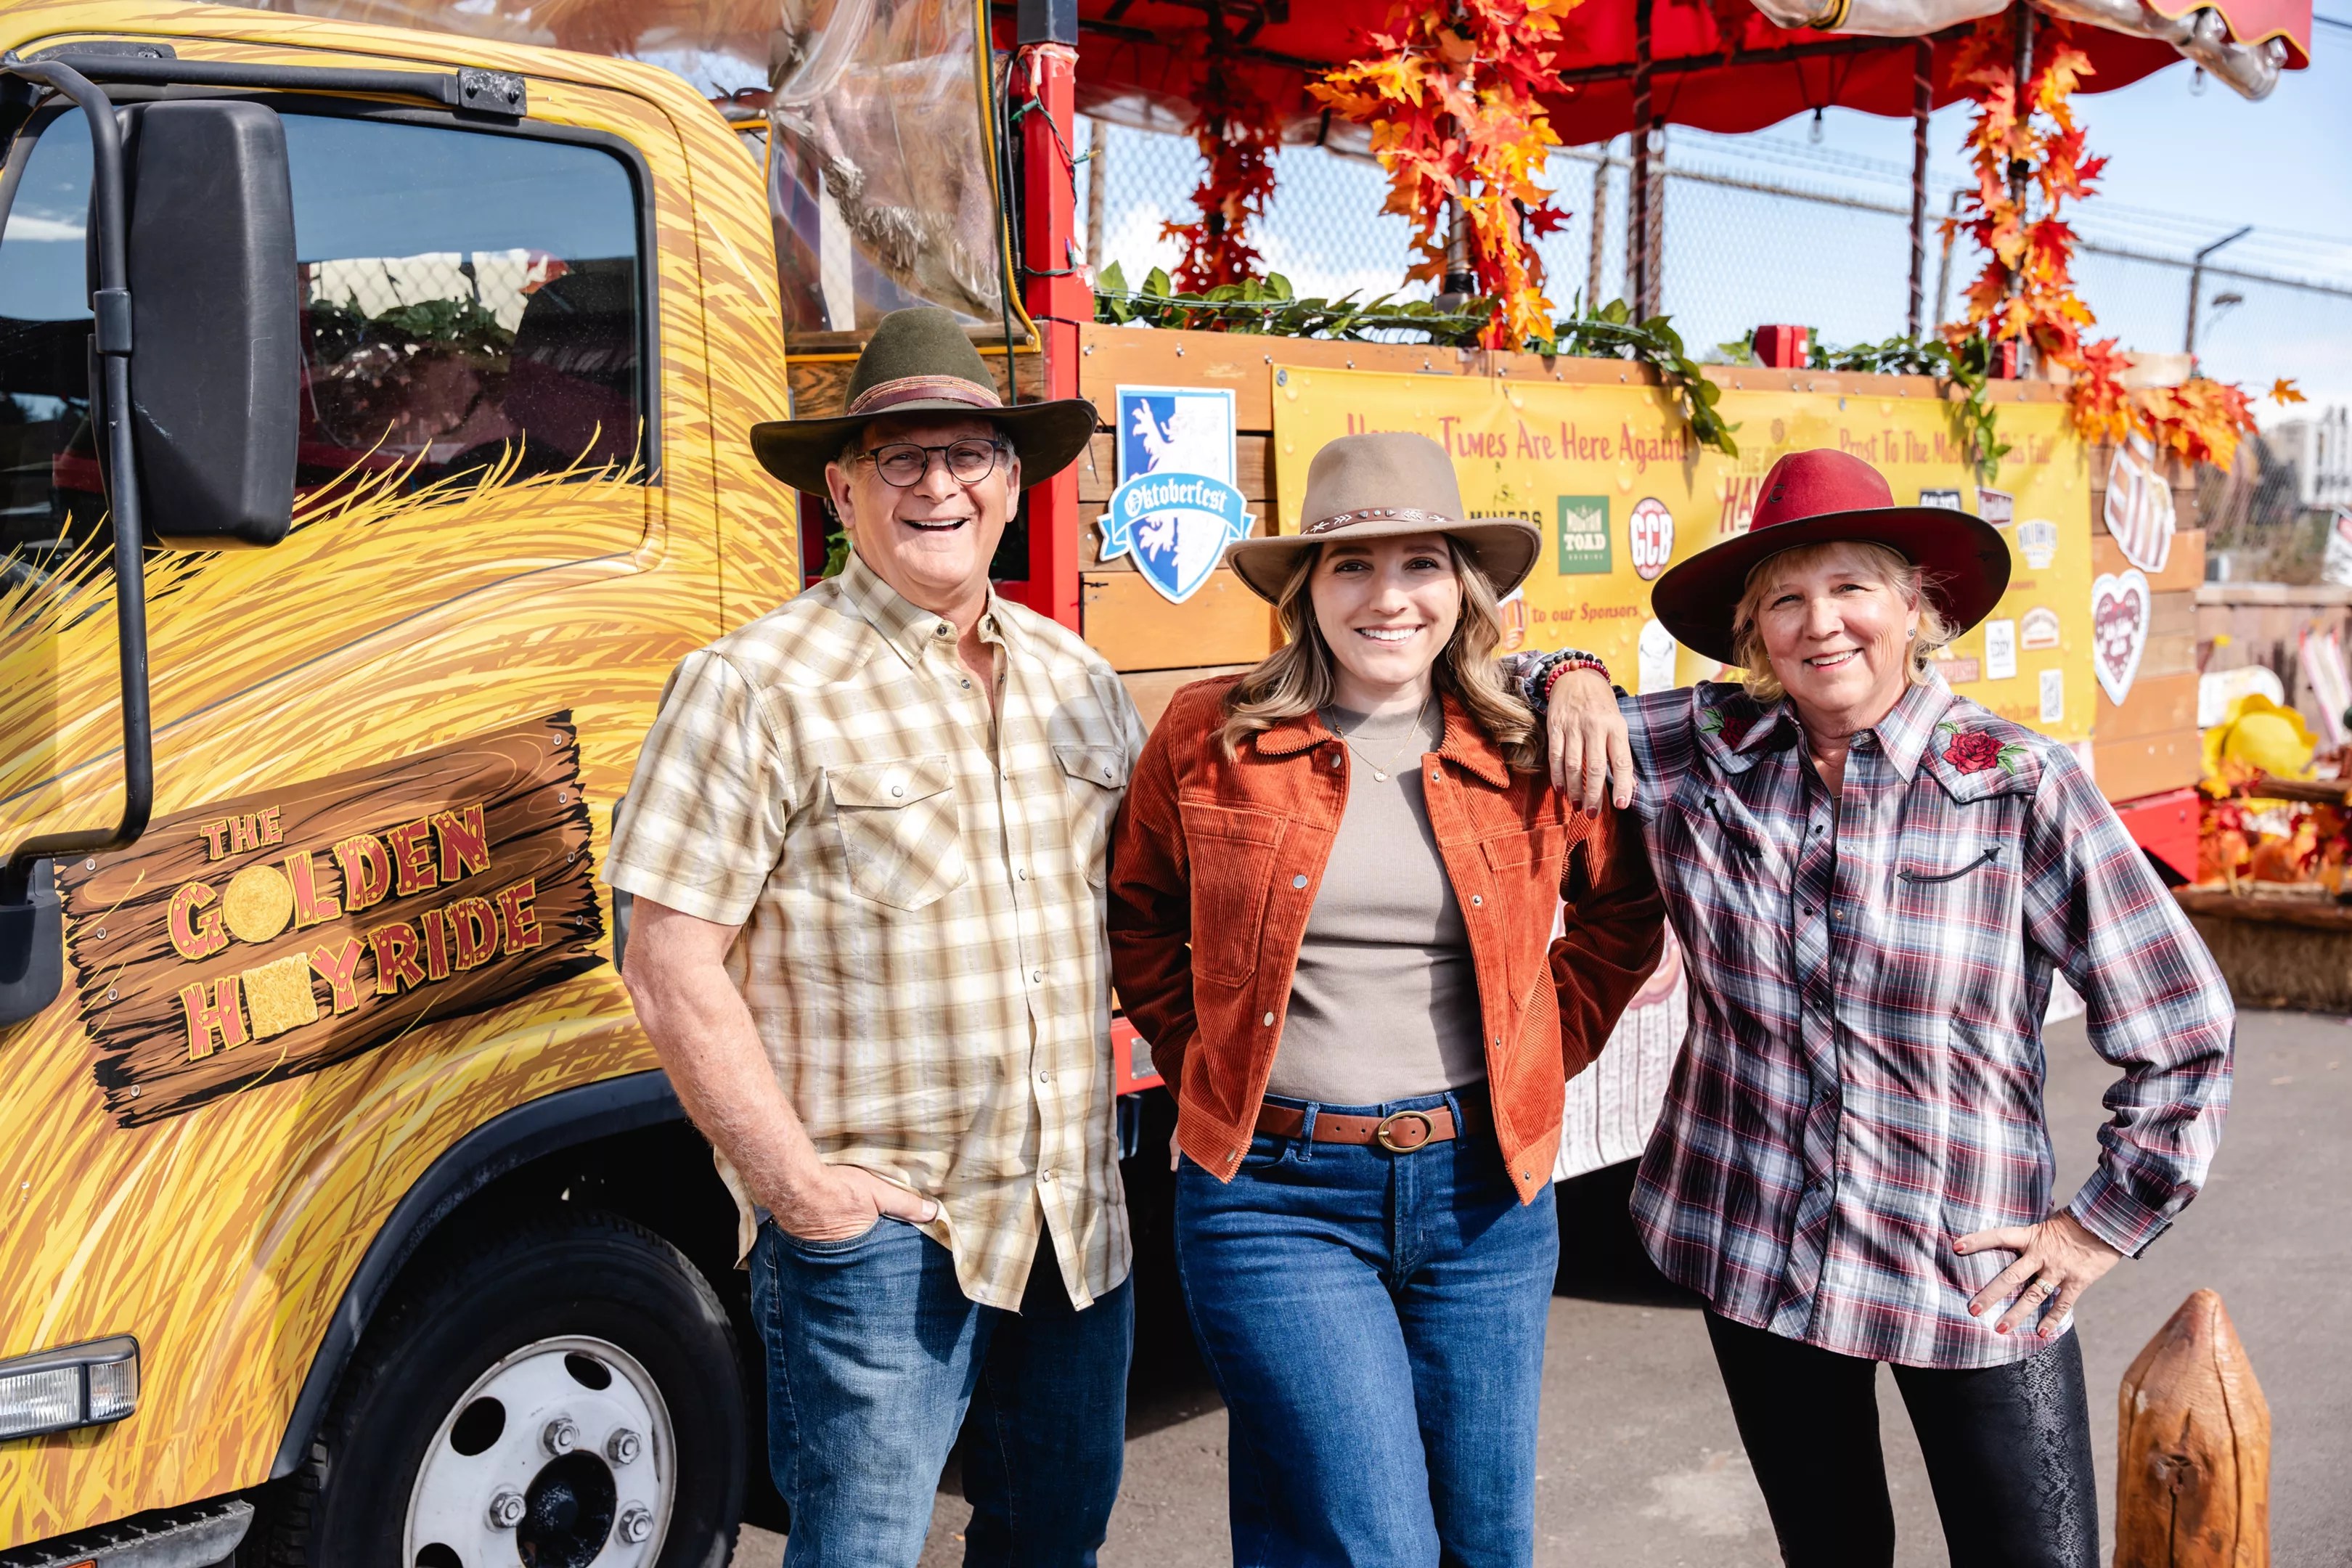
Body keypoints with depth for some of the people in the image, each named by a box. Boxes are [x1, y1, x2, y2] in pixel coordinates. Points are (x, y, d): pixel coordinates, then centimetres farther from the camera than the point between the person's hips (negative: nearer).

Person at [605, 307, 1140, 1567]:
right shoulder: (760, 685, -9)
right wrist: (798, 1187, -14)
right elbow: (672, 971, -13)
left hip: (1077, 1222, 6)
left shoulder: (1075, 679, 10)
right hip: (878, 1230, -6)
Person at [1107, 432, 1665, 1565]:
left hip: (1482, 1193, 3)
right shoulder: (1211, 738, -3)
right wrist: (1210, 1062, 3)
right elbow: (1134, 914, 11)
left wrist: (1545, 1048, 9)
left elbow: (1625, 904, 18)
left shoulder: (1524, 754, 2)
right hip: (1275, 1192, -3)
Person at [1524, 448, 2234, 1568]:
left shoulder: (2022, 786, -10)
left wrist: (2105, 1224, -1)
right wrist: (1573, 681, -10)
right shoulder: (1703, 751, -3)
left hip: (1977, 1281, -2)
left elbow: (2182, 1032, -3)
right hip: (1755, 1255, 3)